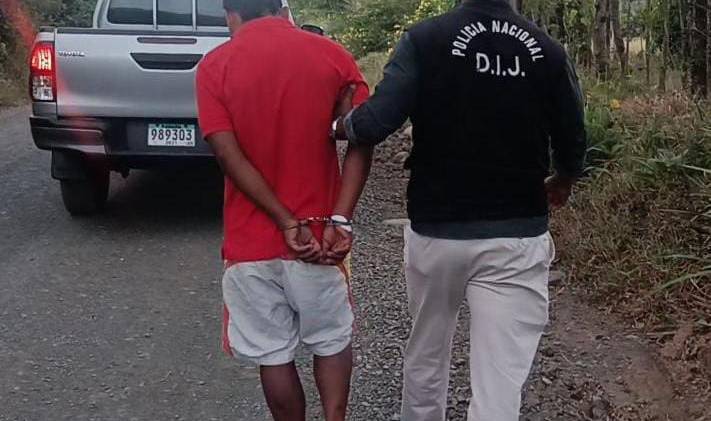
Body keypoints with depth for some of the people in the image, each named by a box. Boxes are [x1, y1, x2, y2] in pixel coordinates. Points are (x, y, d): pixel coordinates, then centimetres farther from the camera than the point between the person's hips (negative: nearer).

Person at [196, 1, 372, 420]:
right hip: (318, 233, 1)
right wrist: (339, 220, -15)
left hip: (251, 241, 0)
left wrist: (288, 223, -14)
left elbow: (229, 155, -13)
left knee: (274, 354, 13)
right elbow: (361, 140, -10)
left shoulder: (215, 66, -4)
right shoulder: (332, 54, 0)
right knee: (332, 339, 20)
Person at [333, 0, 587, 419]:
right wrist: (560, 185, 25)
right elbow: (572, 147, 3)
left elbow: (375, 124, -17)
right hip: (517, 238, 0)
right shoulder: (547, 50, -1)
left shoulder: (425, 38, -8)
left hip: (435, 231, 0)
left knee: (426, 355, 23)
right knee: (500, 387, 1)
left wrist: (338, 125, 6)